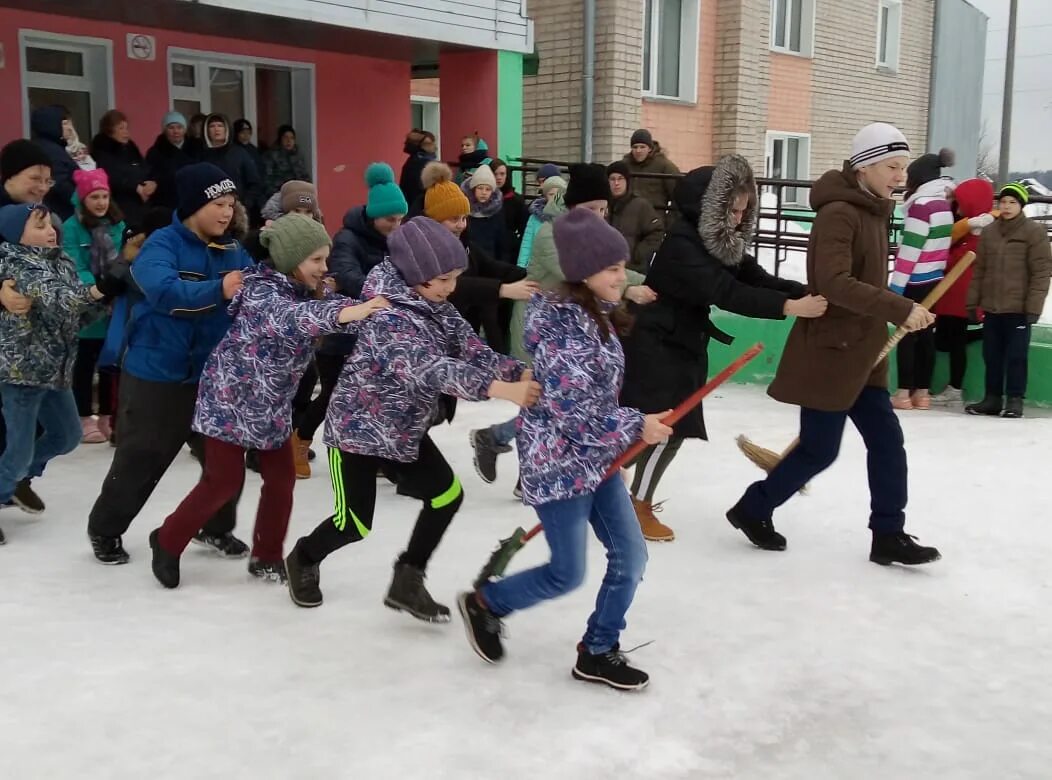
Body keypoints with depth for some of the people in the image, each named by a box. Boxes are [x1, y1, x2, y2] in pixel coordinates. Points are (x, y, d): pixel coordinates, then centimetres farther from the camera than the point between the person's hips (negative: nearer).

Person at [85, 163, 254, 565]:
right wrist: (218, 291, -43)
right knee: (140, 457, 5)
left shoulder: (233, 251, 4)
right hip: (156, 373, -5)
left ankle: (216, 527, 32)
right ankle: (104, 530, 26)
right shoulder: (162, 244, -15)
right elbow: (165, 291, -33)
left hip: (214, 374, 6)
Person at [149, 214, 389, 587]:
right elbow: (288, 317, -45)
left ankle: (266, 556, 23)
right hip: (230, 397, -8)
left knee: (282, 477, 7)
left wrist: (367, 307, -31)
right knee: (224, 480, -2)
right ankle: (168, 541, 19)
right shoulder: (260, 291, -25)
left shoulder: (306, 289, 0)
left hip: (272, 403, 8)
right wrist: (343, 313, -61)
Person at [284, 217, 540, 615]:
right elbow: (429, 368, -43)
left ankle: (407, 582, 15)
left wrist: (520, 373, -26)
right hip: (358, 427, -8)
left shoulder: (434, 306, -2)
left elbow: (470, 349, -8)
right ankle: (303, 559, 34)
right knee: (354, 525, 1)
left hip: (405, 428, 8)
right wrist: (498, 388, -53)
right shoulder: (389, 315, -29)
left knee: (447, 495, -1)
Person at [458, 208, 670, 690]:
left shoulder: (597, 315, 6)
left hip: (595, 459, 9)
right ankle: (484, 604, 27)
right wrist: (636, 426, -15)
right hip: (558, 461, -9)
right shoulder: (561, 320, -23)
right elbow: (571, 408, -25)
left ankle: (598, 653, 26)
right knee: (567, 575, 2)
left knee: (630, 557, 9)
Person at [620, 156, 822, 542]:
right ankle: (638, 507, 6)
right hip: (656, 343, -9)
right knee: (665, 426, -8)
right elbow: (724, 292, -34)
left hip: (685, 341, 9)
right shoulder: (683, 240, -25)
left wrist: (809, 294, -19)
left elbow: (757, 278, -4)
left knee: (674, 425, 13)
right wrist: (788, 307, -40)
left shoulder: (723, 240, 4)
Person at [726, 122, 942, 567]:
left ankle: (888, 536, 17)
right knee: (819, 450, 1)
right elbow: (834, 284, -29)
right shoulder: (838, 213, -18)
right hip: (829, 352, -9)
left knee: (886, 440, 8)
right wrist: (900, 309, -30)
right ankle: (753, 510, 20)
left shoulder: (873, 212, 12)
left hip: (861, 352, 9)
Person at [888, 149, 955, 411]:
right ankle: (922, 393, 12)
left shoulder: (922, 205, -15)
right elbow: (935, 245, 10)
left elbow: (910, 250, -18)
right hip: (934, 279, 8)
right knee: (926, 335, 9)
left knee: (907, 336, -2)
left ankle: (904, 393, -1)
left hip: (915, 282, -8)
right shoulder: (943, 204, 10)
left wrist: (895, 285, -16)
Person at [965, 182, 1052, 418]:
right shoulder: (989, 232, 8)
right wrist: (972, 302, 8)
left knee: (1017, 355, 1)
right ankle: (993, 398, 19)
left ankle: (1015, 399, 9)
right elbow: (979, 270, 11)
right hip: (991, 307, 5)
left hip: (1019, 308, -4)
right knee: (992, 355, 10)